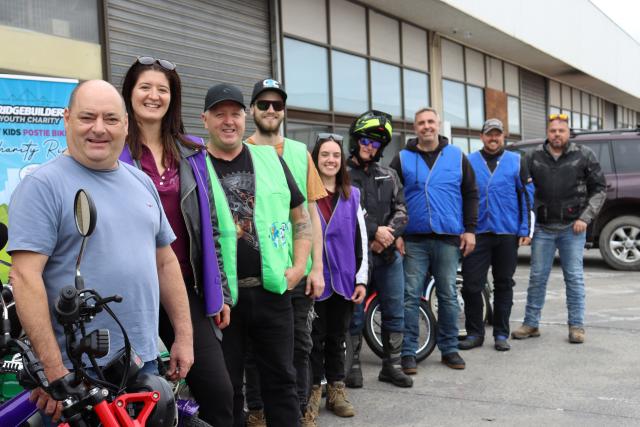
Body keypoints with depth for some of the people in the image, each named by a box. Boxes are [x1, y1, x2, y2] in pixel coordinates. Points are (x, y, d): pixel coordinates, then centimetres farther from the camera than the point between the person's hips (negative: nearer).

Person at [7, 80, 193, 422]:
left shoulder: (142, 183, 11)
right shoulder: (43, 185, -9)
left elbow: (166, 262, 15)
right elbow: (25, 277, -16)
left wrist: (184, 336, 11)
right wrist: (54, 369, -20)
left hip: (146, 361, 6)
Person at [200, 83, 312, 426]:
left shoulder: (270, 159, 7)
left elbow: (300, 215, 13)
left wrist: (299, 266, 2)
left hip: (272, 290, 2)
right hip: (219, 296, -2)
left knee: (281, 378, 12)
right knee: (225, 386, 10)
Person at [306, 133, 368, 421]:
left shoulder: (352, 195, 10)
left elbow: (361, 240, 9)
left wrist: (361, 279, 3)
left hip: (344, 281, 3)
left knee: (337, 337, 13)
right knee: (314, 338, 5)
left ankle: (336, 391, 24)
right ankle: (313, 393, 18)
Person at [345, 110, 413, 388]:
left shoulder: (388, 175, 15)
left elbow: (401, 210, 9)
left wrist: (388, 234, -10)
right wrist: (375, 231, -15)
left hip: (388, 253, 5)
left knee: (395, 313, 9)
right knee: (355, 315, 3)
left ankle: (391, 365, 21)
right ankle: (353, 366, 17)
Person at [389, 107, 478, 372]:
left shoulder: (457, 156, 9)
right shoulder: (402, 158, 6)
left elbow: (470, 194, 9)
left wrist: (470, 229, 1)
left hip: (449, 238, 1)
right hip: (414, 239, -1)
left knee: (448, 295, 8)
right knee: (410, 296, -1)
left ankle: (449, 349, 20)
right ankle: (408, 352, 6)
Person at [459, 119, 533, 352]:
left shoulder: (516, 161, 6)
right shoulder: (469, 162, 6)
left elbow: (527, 196, 4)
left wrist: (526, 230, -3)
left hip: (507, 233, 0)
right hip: (477, 233, 0)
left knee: (504, 284, 9)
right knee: (471, 285, -3)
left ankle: (501, 334, 18)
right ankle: (474, 333, 11)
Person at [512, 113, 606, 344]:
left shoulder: (584, 155, 1)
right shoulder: (534, 158, 5)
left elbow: (599, 189, 3)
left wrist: (585, 218, -6)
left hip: (572, 228, -2)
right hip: (543, 228, 2)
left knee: (574, 277, 3)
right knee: (537, 277, 6)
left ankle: (576, 325, 12)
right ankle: (531, 324, 16)